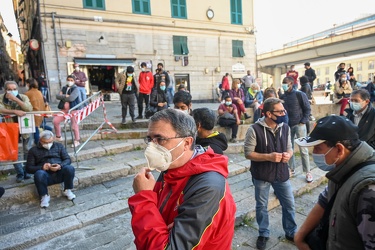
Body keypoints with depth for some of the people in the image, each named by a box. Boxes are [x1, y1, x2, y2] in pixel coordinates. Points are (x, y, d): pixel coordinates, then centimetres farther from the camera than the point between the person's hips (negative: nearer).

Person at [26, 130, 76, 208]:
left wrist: (60, 166, -14)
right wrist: (41, 167, -14)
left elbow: (67, 159, 10)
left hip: (59, 173, 1)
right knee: (39, 174, -36)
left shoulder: (59, 146, 18)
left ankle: (67, 190, -5)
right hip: (46, 176, -1)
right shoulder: (33, 150, 13)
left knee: (70, 168, -31)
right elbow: (29, 168, 7)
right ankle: (44, 196, -12)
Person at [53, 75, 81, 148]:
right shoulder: (64, 88, 14)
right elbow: (57, 96, 2)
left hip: (73, 109, -7)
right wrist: (65, 96, -14)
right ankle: (58, 137, 23)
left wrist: (62, 97, -4)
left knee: (74, 125, -1)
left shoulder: (76, 89, -6)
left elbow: (71, 98, -20)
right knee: (55, 121, 4)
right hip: (64, 109, 7)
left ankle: (77, 141, 12)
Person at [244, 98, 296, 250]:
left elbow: (289, 148, 9)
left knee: (289, 204, 16)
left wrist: (288, 154, -14)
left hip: (281, 174, 4)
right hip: (261, 175, -4)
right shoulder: (255, 129, -17)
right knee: (261, 206, 13)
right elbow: (248, 153, -15)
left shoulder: (285, 128, -1)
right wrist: (268, 156, -25)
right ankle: (264, 234, 36)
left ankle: (291, 232, 41)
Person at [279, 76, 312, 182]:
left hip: (299, 125, -4)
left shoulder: (300, 95, -6)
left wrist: (303, 122, -12)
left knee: (303, 149, -1)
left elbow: (307, 109, -5)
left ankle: (308, 172, 9)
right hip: (287, 125, 4)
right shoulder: (282, 97, 7)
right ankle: (292, 169, 23)